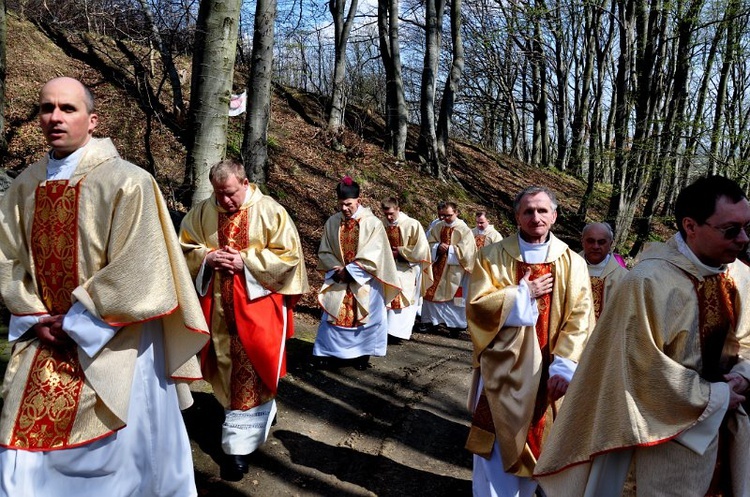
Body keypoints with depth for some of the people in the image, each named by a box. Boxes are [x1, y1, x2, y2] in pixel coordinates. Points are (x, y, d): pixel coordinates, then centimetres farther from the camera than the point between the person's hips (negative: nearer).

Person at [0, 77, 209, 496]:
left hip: (112, 344, -5)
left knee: (114, 455, 9)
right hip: (44, 340, 6)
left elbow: (133, 270, -17)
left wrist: (74, 322, -12)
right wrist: (35, 317, -2)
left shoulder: (126, 182, -14)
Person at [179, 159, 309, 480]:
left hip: (257, 304, -4)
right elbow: (185, 249, 9)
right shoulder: (202, 212, 2)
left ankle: (239, 445, 7)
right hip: (218, 307, 5)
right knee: (228, 369, 16)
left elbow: (289, 255, -11)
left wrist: (245, 262, -18)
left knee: (248, 374, -2)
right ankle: (262, 413, 41)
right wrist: (206, 257, -13)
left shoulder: (269, 211, -9)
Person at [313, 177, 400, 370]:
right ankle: (328, 352, 13)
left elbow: (373, 255, -15)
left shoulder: (372, 223, -11)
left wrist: (349, 270, -17)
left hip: (364, 281, -3)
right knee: (333, 316, 4)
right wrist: (336, 268, -12)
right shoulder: (332, 222, -1)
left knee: (363, 317, 5)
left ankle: (362, 354, 17)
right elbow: (324, 252, 4)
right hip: (338, 279, 3)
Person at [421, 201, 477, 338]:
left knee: (454, 295, 2)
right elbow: (429, 243, 7)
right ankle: (432, 320, 20)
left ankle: (454, 324, 12)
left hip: (454, 269, -4)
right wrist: (438, 247, -13)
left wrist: (448, 248, -16)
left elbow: (465, 250, -13)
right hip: (438, 267, 4)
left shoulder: (464, 229, -7)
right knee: (433, 293, 7)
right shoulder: (437, 227, 6)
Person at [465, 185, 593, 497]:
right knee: (497, 450, 5)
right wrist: (524, 294, -13)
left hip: (546, 373, 1)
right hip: (502, 369, -1)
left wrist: (564, 366, -17)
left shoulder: (573, 263, 0)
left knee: (533, 444, 15)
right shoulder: (493, 256, -2)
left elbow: (579, 320, -6)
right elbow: (476, 306, -10)